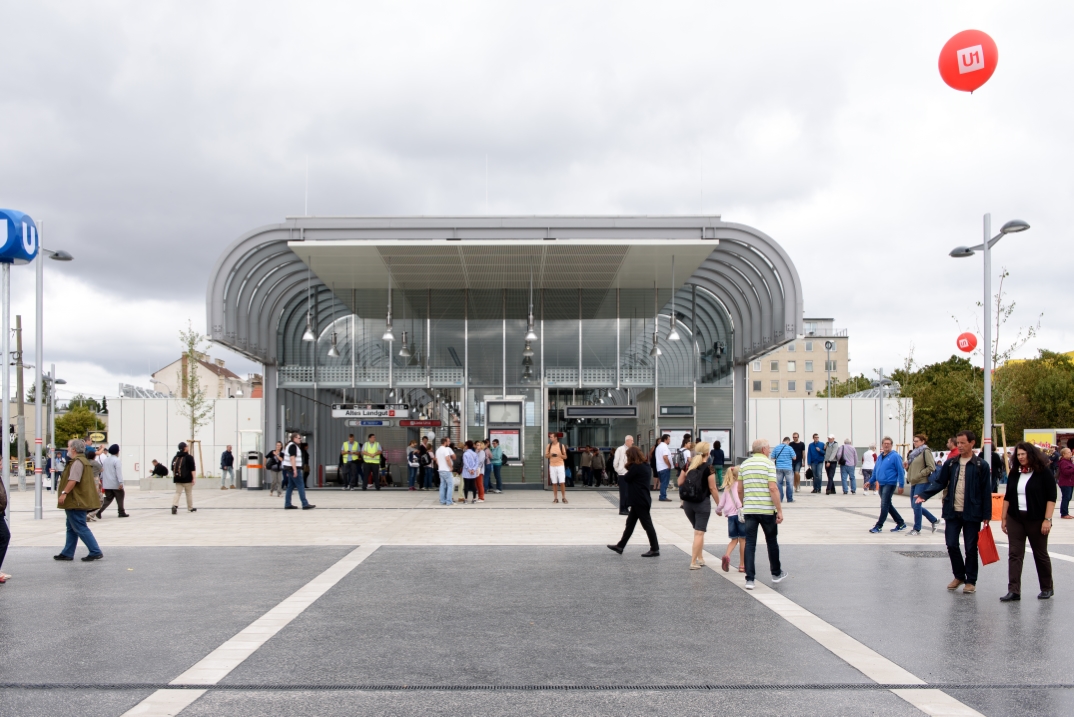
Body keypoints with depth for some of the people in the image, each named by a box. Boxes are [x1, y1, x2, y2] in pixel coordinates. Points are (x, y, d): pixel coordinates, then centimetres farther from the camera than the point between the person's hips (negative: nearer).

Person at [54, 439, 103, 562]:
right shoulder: (82, 460, 19)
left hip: (76, 501, -11)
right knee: (72, 528, 15)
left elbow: (73, 480, -27)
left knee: (80, 528, -9)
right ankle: (67, 553, 21)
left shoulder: (77, 462, -16)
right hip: (76, 501, 11)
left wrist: (64, 493, -28)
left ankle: (96, 552, -10)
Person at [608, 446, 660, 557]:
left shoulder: (636, 467, -18)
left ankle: (655, 550, 1)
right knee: (630, 523, 14)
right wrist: (630, 469, 0)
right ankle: (620, 546, 21)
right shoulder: (646, 465, 10)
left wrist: (627, 471, 5)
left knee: (647, 524, -4)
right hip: (639, 500, 10)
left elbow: (626, 478, -13)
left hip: (639, 501, -10)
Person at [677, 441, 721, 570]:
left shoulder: (688, 465, 3)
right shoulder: (708, 468, -11)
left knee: (698, 530, 20)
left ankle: (700, 558, 23)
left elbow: (679, 483, 7)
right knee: (699, 533, 0)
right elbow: (713, 488, -10)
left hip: (687, 503, 5)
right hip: (702, 503, -5)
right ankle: (693, 562, -4)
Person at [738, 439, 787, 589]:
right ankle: (776, 573, 30)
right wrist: (779, 510, -11)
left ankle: (749, 579, -3)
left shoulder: (744, 465, 8)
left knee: (749, 543, 3)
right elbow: (773, 488, -15)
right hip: (767, 509, -3)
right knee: (771, 541, 14)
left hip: (749, 509, 3)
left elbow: (740, 490, 12)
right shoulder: (768, 463, -8)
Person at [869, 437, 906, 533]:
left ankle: (879, 526, -3)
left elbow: (901, 471, -11)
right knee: (888, 505, 13)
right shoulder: (880, 457, 13)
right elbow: (875, 470, 20)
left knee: (884, 505, -8)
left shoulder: (895, 456, -9)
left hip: (890, 484, -8)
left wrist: (901, 485, -14)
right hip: (881, 484, 8)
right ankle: (901, 523, 24)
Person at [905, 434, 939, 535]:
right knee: (915, 505, 11)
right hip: (914, 483, 9)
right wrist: (907, 466, 5)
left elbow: (931, 467, -16)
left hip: (922, 482, -9)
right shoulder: (914, 452, 17)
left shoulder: (926, 451, -9)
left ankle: (917, 529, 0)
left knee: (916, 504, -9)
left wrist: (919, 475, -17)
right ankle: (934, 520, 27)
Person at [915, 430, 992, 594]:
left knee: (971, 548, 5)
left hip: (972, 513, -3)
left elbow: (986, 491, -4)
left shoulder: (981, 465, -4)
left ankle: (971, 581, 17)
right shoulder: (950, 463, 5)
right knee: (952, 545, 5)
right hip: (952, 512, 3)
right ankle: (959, 576, 24)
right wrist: (924, 495, -10)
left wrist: (986, 515, -6)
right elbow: (939, 482, 6)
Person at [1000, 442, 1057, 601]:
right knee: (1014, 554, -2)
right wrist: (1003, 517, 10)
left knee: (1041, 554, 9)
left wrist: (1047, 519, -16)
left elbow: (1051, 498, -9)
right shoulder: (1014, 474, 9)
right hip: (1015, 519, 4)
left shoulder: (1044, 473, -6)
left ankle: (1047, 588, 25)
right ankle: (1014, 591, -4)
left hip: (1036, 520, -4)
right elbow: (1007, 497, 13)